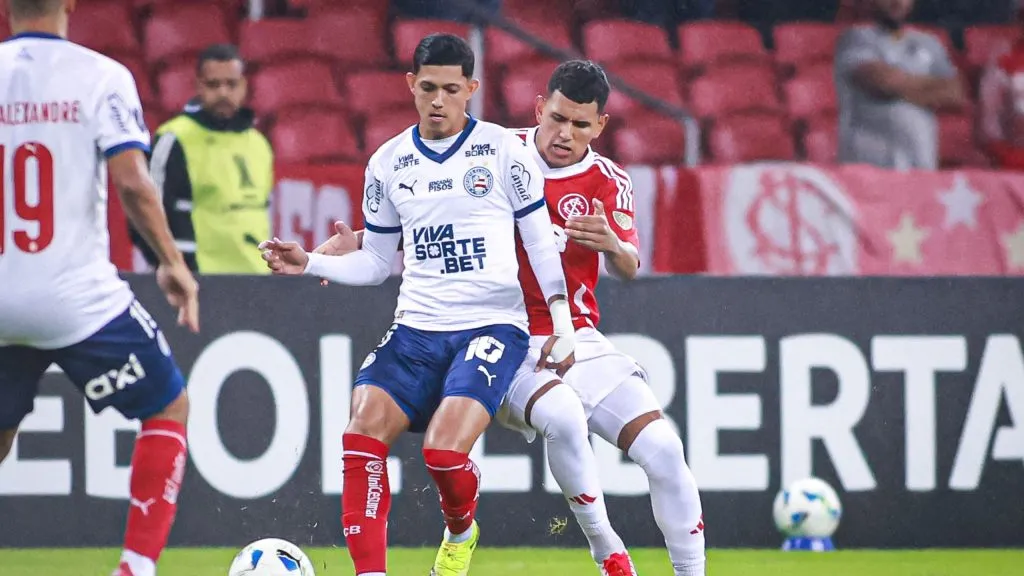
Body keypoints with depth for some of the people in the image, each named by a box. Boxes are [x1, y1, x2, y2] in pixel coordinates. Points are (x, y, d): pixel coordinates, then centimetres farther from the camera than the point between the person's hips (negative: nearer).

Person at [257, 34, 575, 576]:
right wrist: (309, 263, 1)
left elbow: (541, 241, 5)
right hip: (417, 328, 4)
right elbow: (377, 261, 17)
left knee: (443, 449, -22)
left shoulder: (503, 150, -1)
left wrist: (562, 324, -2)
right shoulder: (388, 163, 9)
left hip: (493, 325, -4)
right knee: (363, 431, -20)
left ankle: (462, 532, 12)